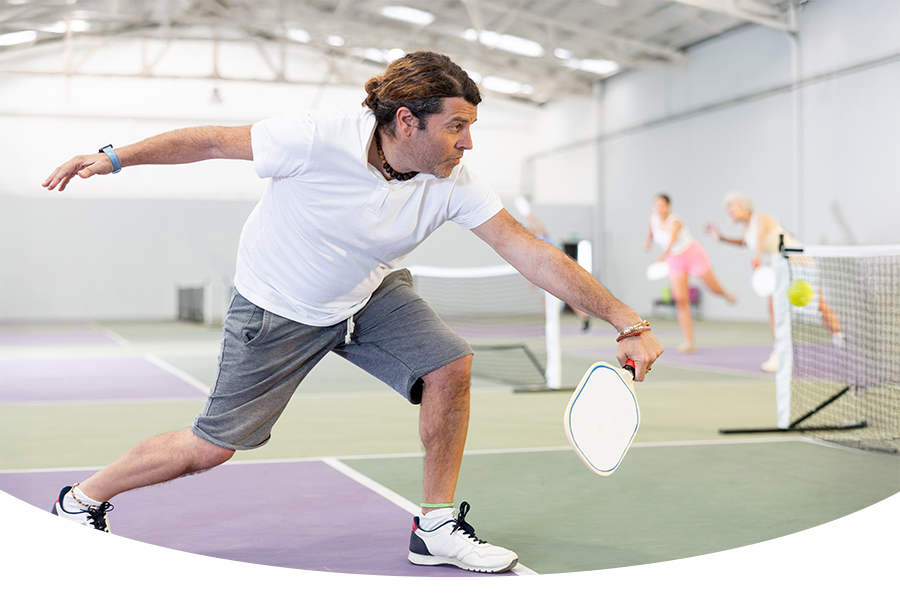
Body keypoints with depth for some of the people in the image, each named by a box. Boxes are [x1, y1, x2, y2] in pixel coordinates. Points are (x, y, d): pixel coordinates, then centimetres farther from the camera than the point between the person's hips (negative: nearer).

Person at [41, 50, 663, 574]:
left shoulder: (453, 183, -20)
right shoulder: (318, 139, -32)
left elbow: (529, 251, -21)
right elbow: (212, 140, -17)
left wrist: (628, 323, -23)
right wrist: (115, 157, -17)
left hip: (370, 294, 4)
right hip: (277, 308, -4)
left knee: (449, 365, -16)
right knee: (212, 446, 0)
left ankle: (436, 527, 1)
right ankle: (83, 500, 26)